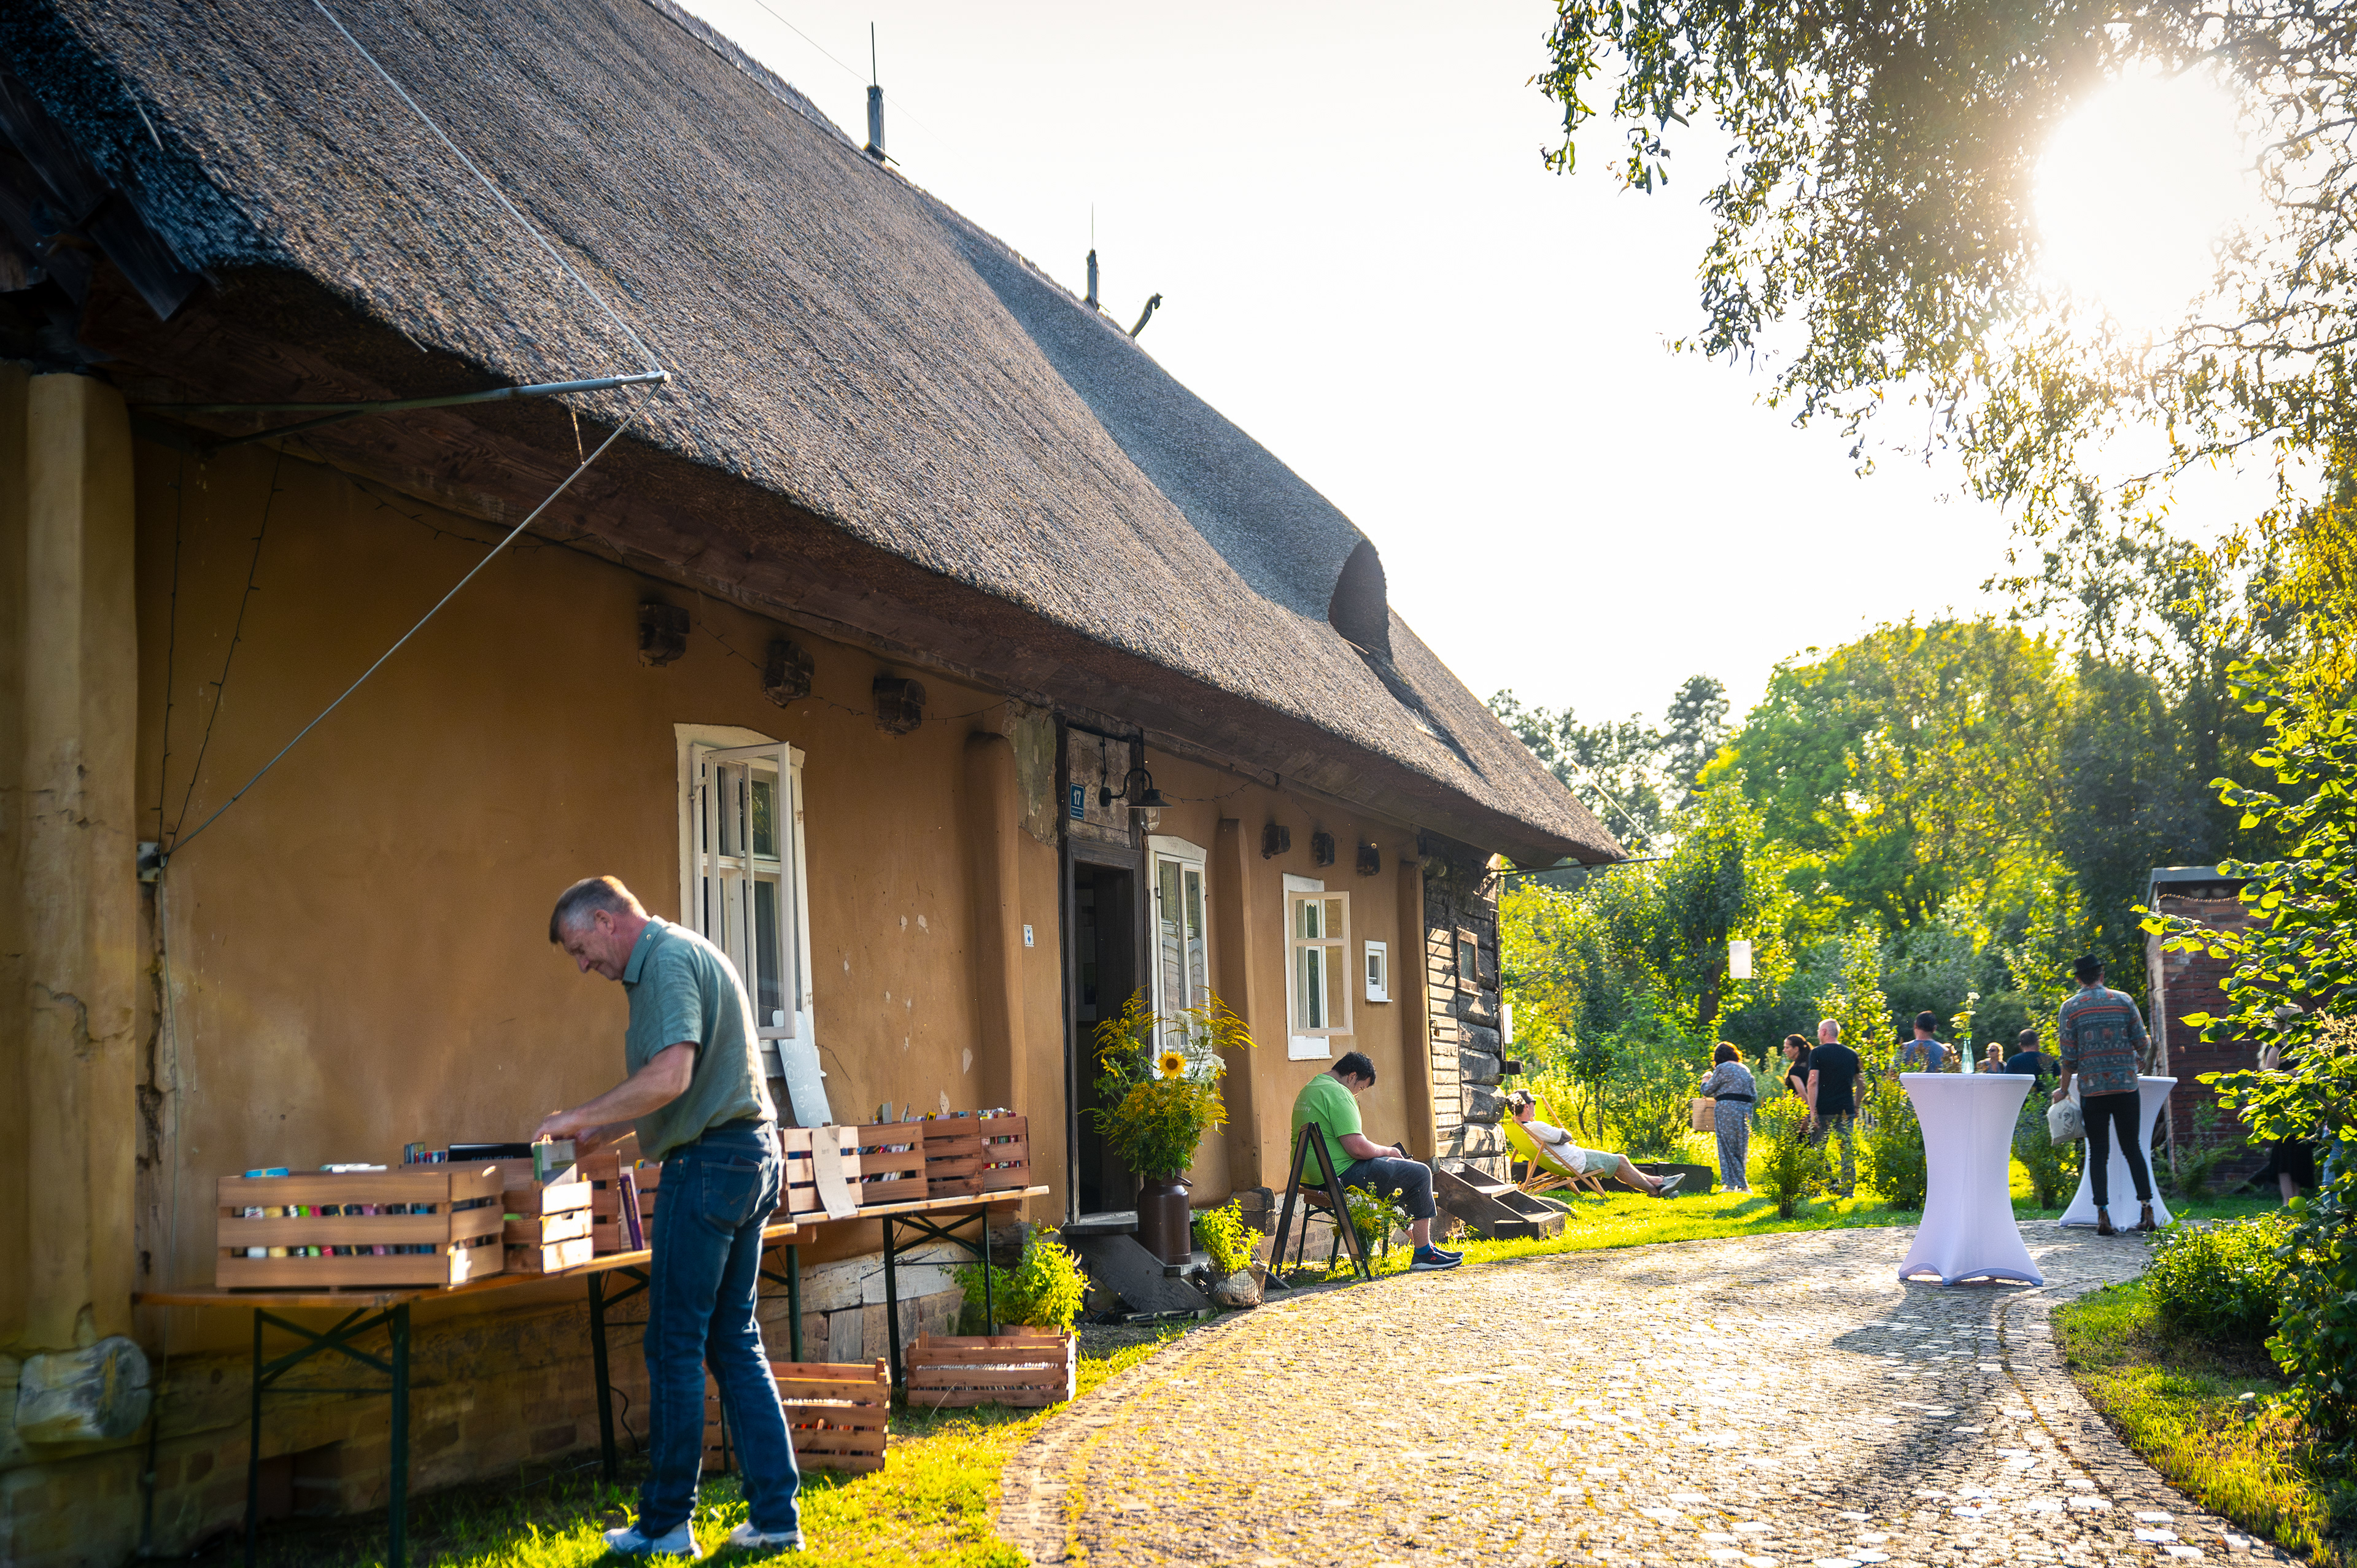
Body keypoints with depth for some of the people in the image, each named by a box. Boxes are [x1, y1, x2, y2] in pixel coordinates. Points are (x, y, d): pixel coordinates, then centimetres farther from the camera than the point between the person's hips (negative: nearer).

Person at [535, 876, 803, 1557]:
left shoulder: (668, 959, -12)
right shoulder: (684, 955, 20)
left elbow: (669, 1077, -24)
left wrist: (580, 1117, -13)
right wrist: (597, 1135, 22)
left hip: (710, 1162, -10)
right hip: (751, 1154, 10)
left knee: (676, 1346, -1)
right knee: (735, 1341, 11)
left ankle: (665, 1525, 7)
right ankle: (775, 1515, 12)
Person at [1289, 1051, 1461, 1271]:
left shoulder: (1309, 1089, 16)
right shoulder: (1338, 1093, -17)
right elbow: (1357, 1147, -23)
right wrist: (1389, 1151, -4)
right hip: (1340, 1175, -11)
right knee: (1419, 1173, -4)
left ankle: (1414, 1235, 34)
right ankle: (1423, 1254, -1)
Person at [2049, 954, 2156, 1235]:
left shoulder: (2070, 1007, -1)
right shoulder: (2123, 1001, 3)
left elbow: (2069, 1057, -4)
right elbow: (2143, 1044, 4)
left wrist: (2063, 1090, 8)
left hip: (2092, 1088, -1)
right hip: (2125, 1086, 1)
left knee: (2098, 1152, 2)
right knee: (2132, 1148, 9)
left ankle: (2103, 1216, -6)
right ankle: (2147, 1210, 5)